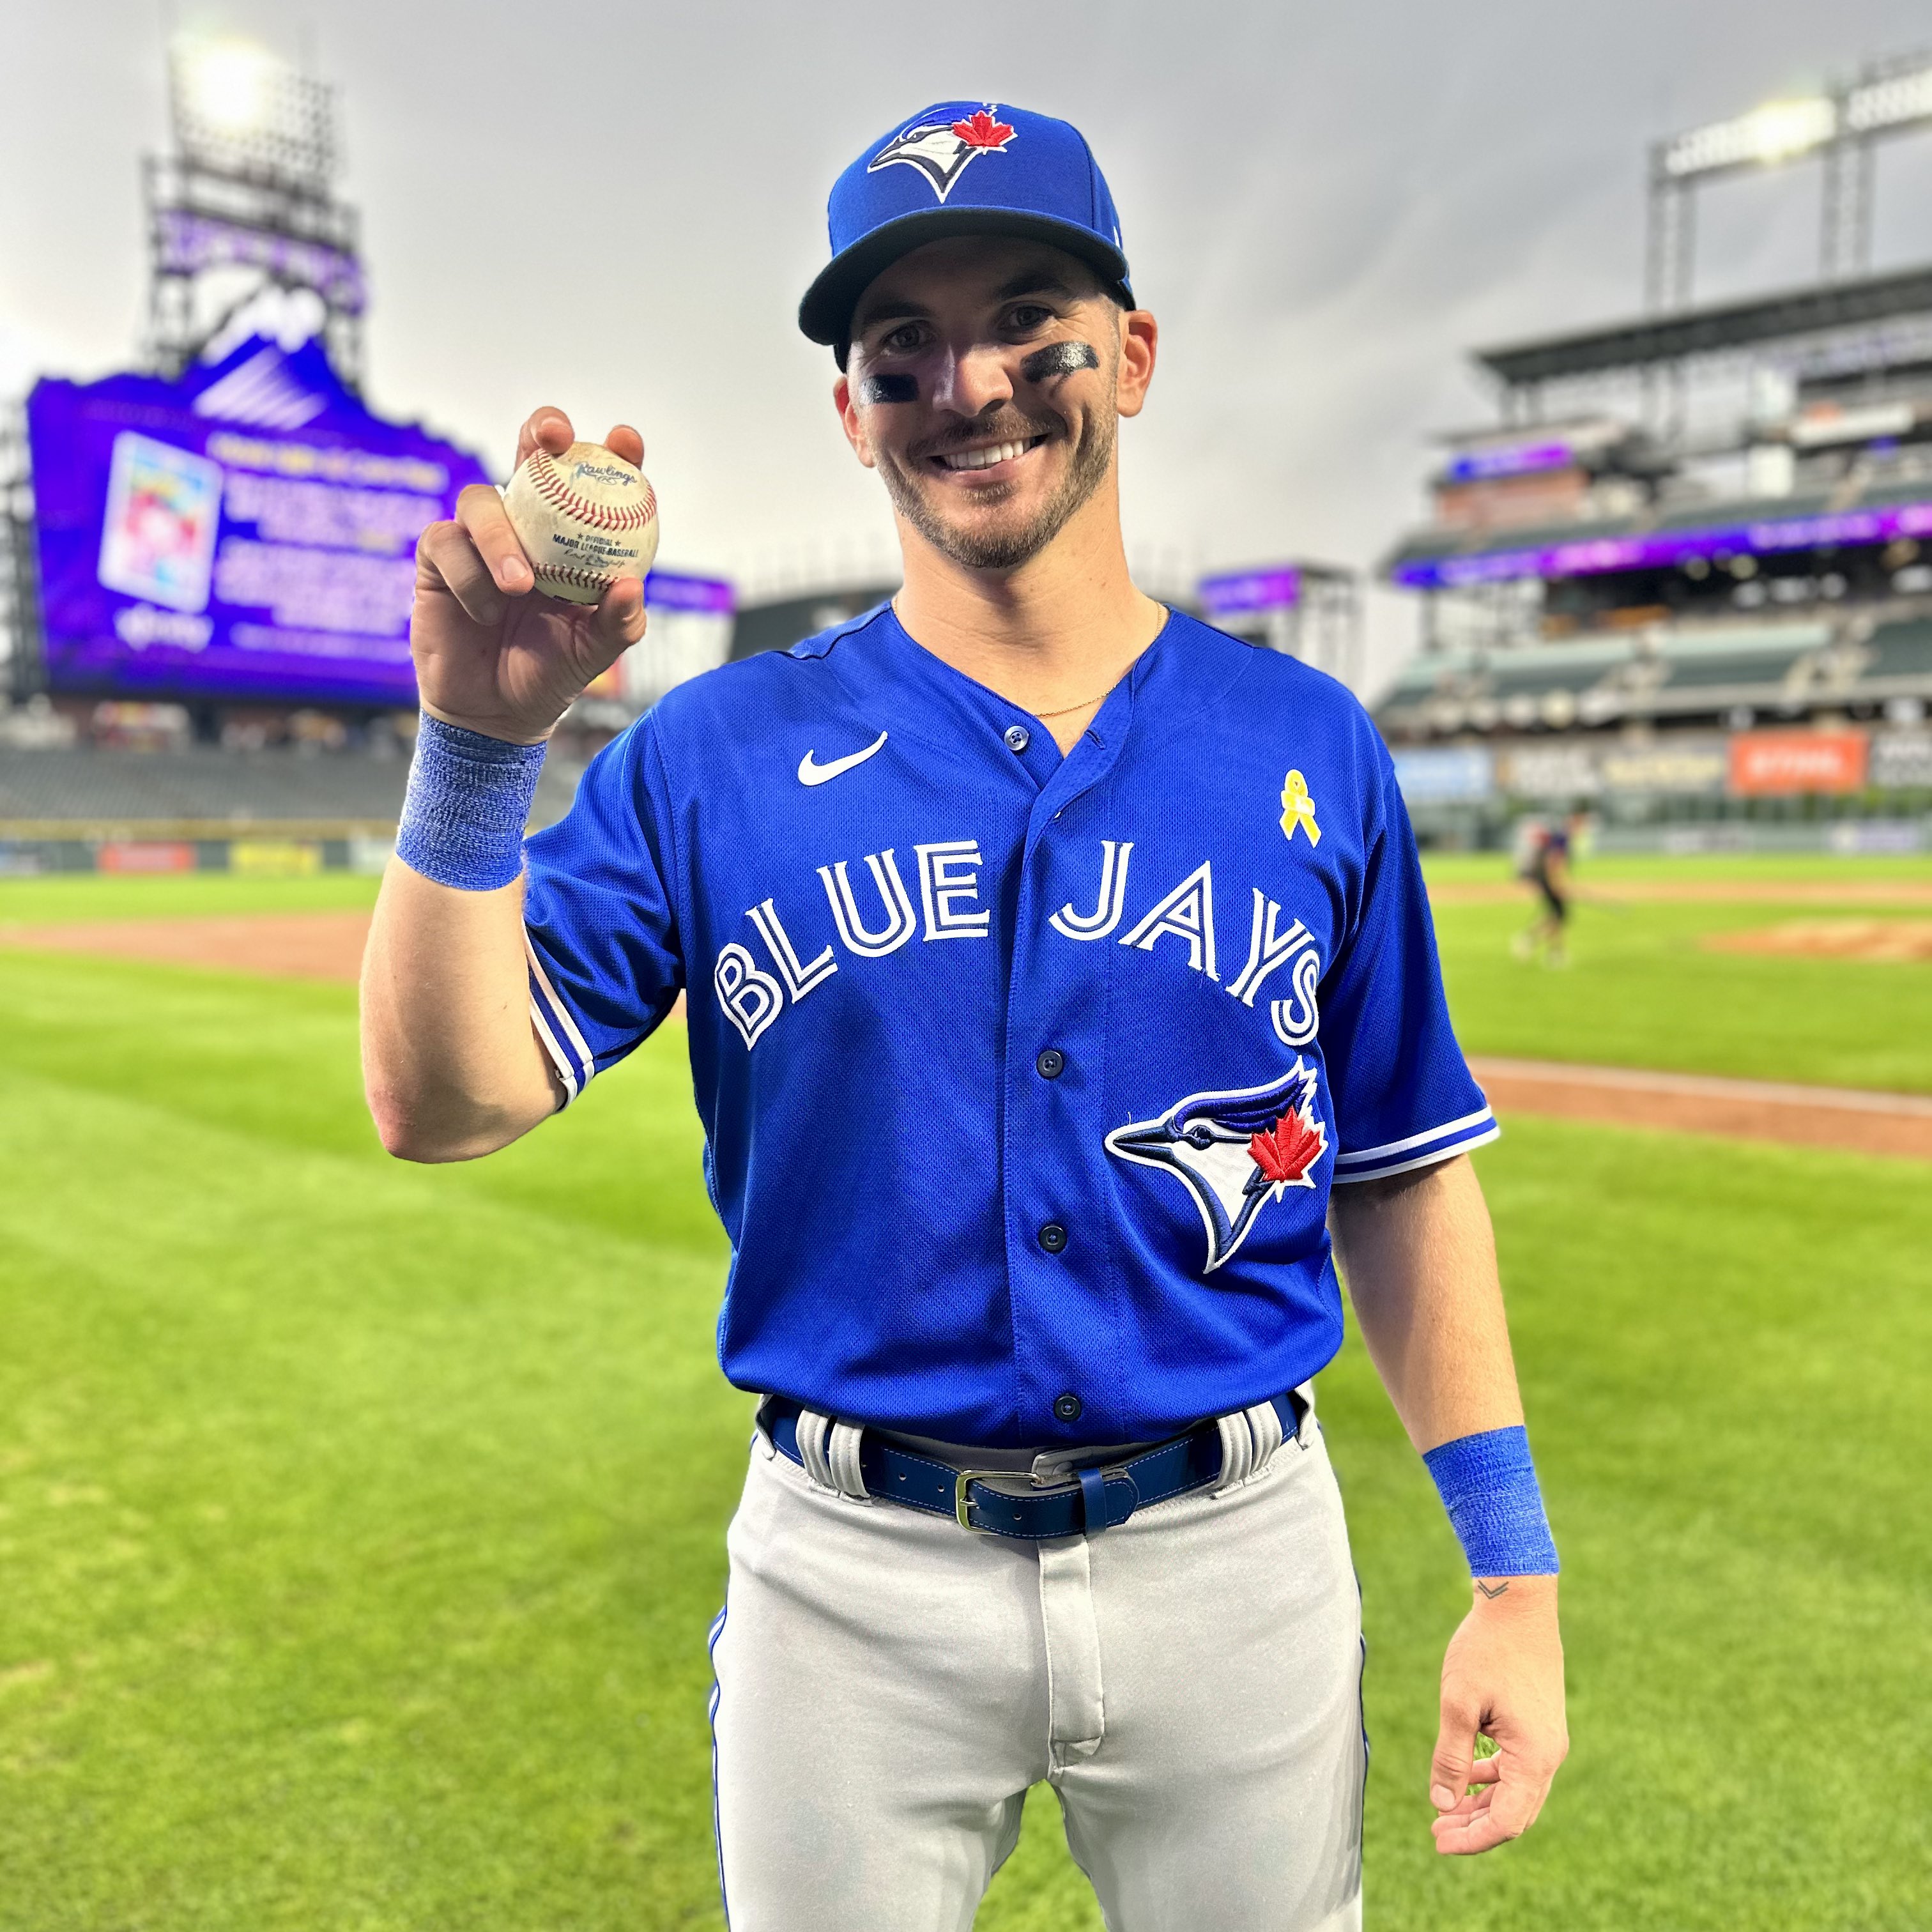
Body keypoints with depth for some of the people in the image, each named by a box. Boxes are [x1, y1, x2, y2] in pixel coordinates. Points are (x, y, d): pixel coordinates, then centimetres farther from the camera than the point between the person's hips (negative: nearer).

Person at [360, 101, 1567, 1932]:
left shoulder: (1308, 749, 0)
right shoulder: (717, 753, -4)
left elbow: (1401, 1175, 4)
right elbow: (445, 1099, -10)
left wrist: (1515, 1575, 2)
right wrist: (476, 743, -23)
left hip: (1235, 1558, 2)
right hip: (854, 1574, 0)